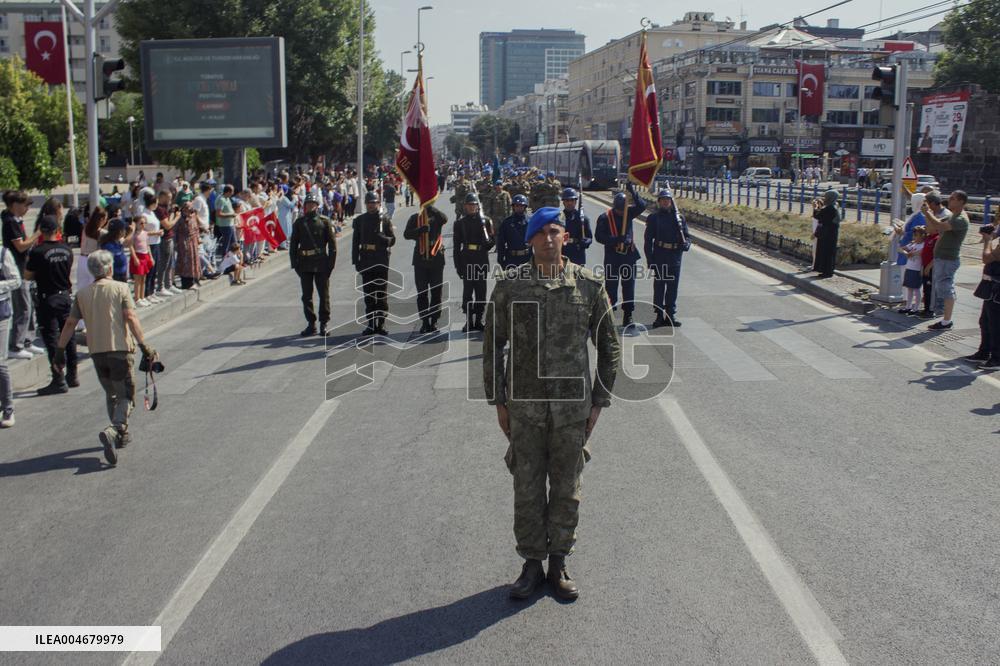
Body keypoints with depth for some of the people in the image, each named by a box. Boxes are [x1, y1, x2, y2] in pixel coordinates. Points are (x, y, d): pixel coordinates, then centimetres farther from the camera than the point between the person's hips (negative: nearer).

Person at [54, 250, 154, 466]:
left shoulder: (82, 294, 9)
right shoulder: (120, 288, -1)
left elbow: (70, 323, 7)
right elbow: (131, 317, -12)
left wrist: (60, 350, 14)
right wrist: (143, 345, -15)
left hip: (96, 351, 4)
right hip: (120, 348, -4)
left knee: (111, 394, 21)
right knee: (125, 396, 0)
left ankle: (121, 434, 28)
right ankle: (112, 431, -24)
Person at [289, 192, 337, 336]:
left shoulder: (325, 222, 1)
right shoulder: (299, 223, 7)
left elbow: (332, 244, 0)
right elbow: (293, 244, 9)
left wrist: (330, 263, -6)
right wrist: (294, 263, 2)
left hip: (321, 264, -2)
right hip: (305, 264, 2)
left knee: (324, 295, 2)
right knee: (306, 296, 6)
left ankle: (324, 323, 12)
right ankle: (311, 324, 14)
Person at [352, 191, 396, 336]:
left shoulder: (385, 220, 3)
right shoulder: (359, 220, 7)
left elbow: (392, 240, 2)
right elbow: (355, 242, 7)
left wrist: (382, 238, -20)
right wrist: (356, 261, 1)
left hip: (382, 262, -1)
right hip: (366, 262, 1)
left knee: (382, 295, 0)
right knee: (369, 295, 5)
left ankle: (381, 324, 7)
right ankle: (370, 324, 10)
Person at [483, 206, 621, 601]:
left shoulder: (589, 285, -1)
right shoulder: (509, 286, -2)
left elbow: (609, 346, 6)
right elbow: (492, 346, 5)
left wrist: (599, 401, 3)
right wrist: (498, 401, 3)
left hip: (572, 406, 0)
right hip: (524, 405, 0)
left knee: (566, 489, 10)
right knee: (527, 488, 7)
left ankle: (558, 563, 26)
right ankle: (532, 564, 24)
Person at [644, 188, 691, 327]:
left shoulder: (679, 217, 10)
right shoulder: (653, 218, 2)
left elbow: (687, 236, 14)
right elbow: (648, 240, 0)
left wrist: (686, 244, -9)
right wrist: (650, 259, -7)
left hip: (675, 257, 3)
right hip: (660, 257, -3)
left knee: (673, 287, 6)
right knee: (659, 286, 1)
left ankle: (671, 315, 14)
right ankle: (659, 315, 9)